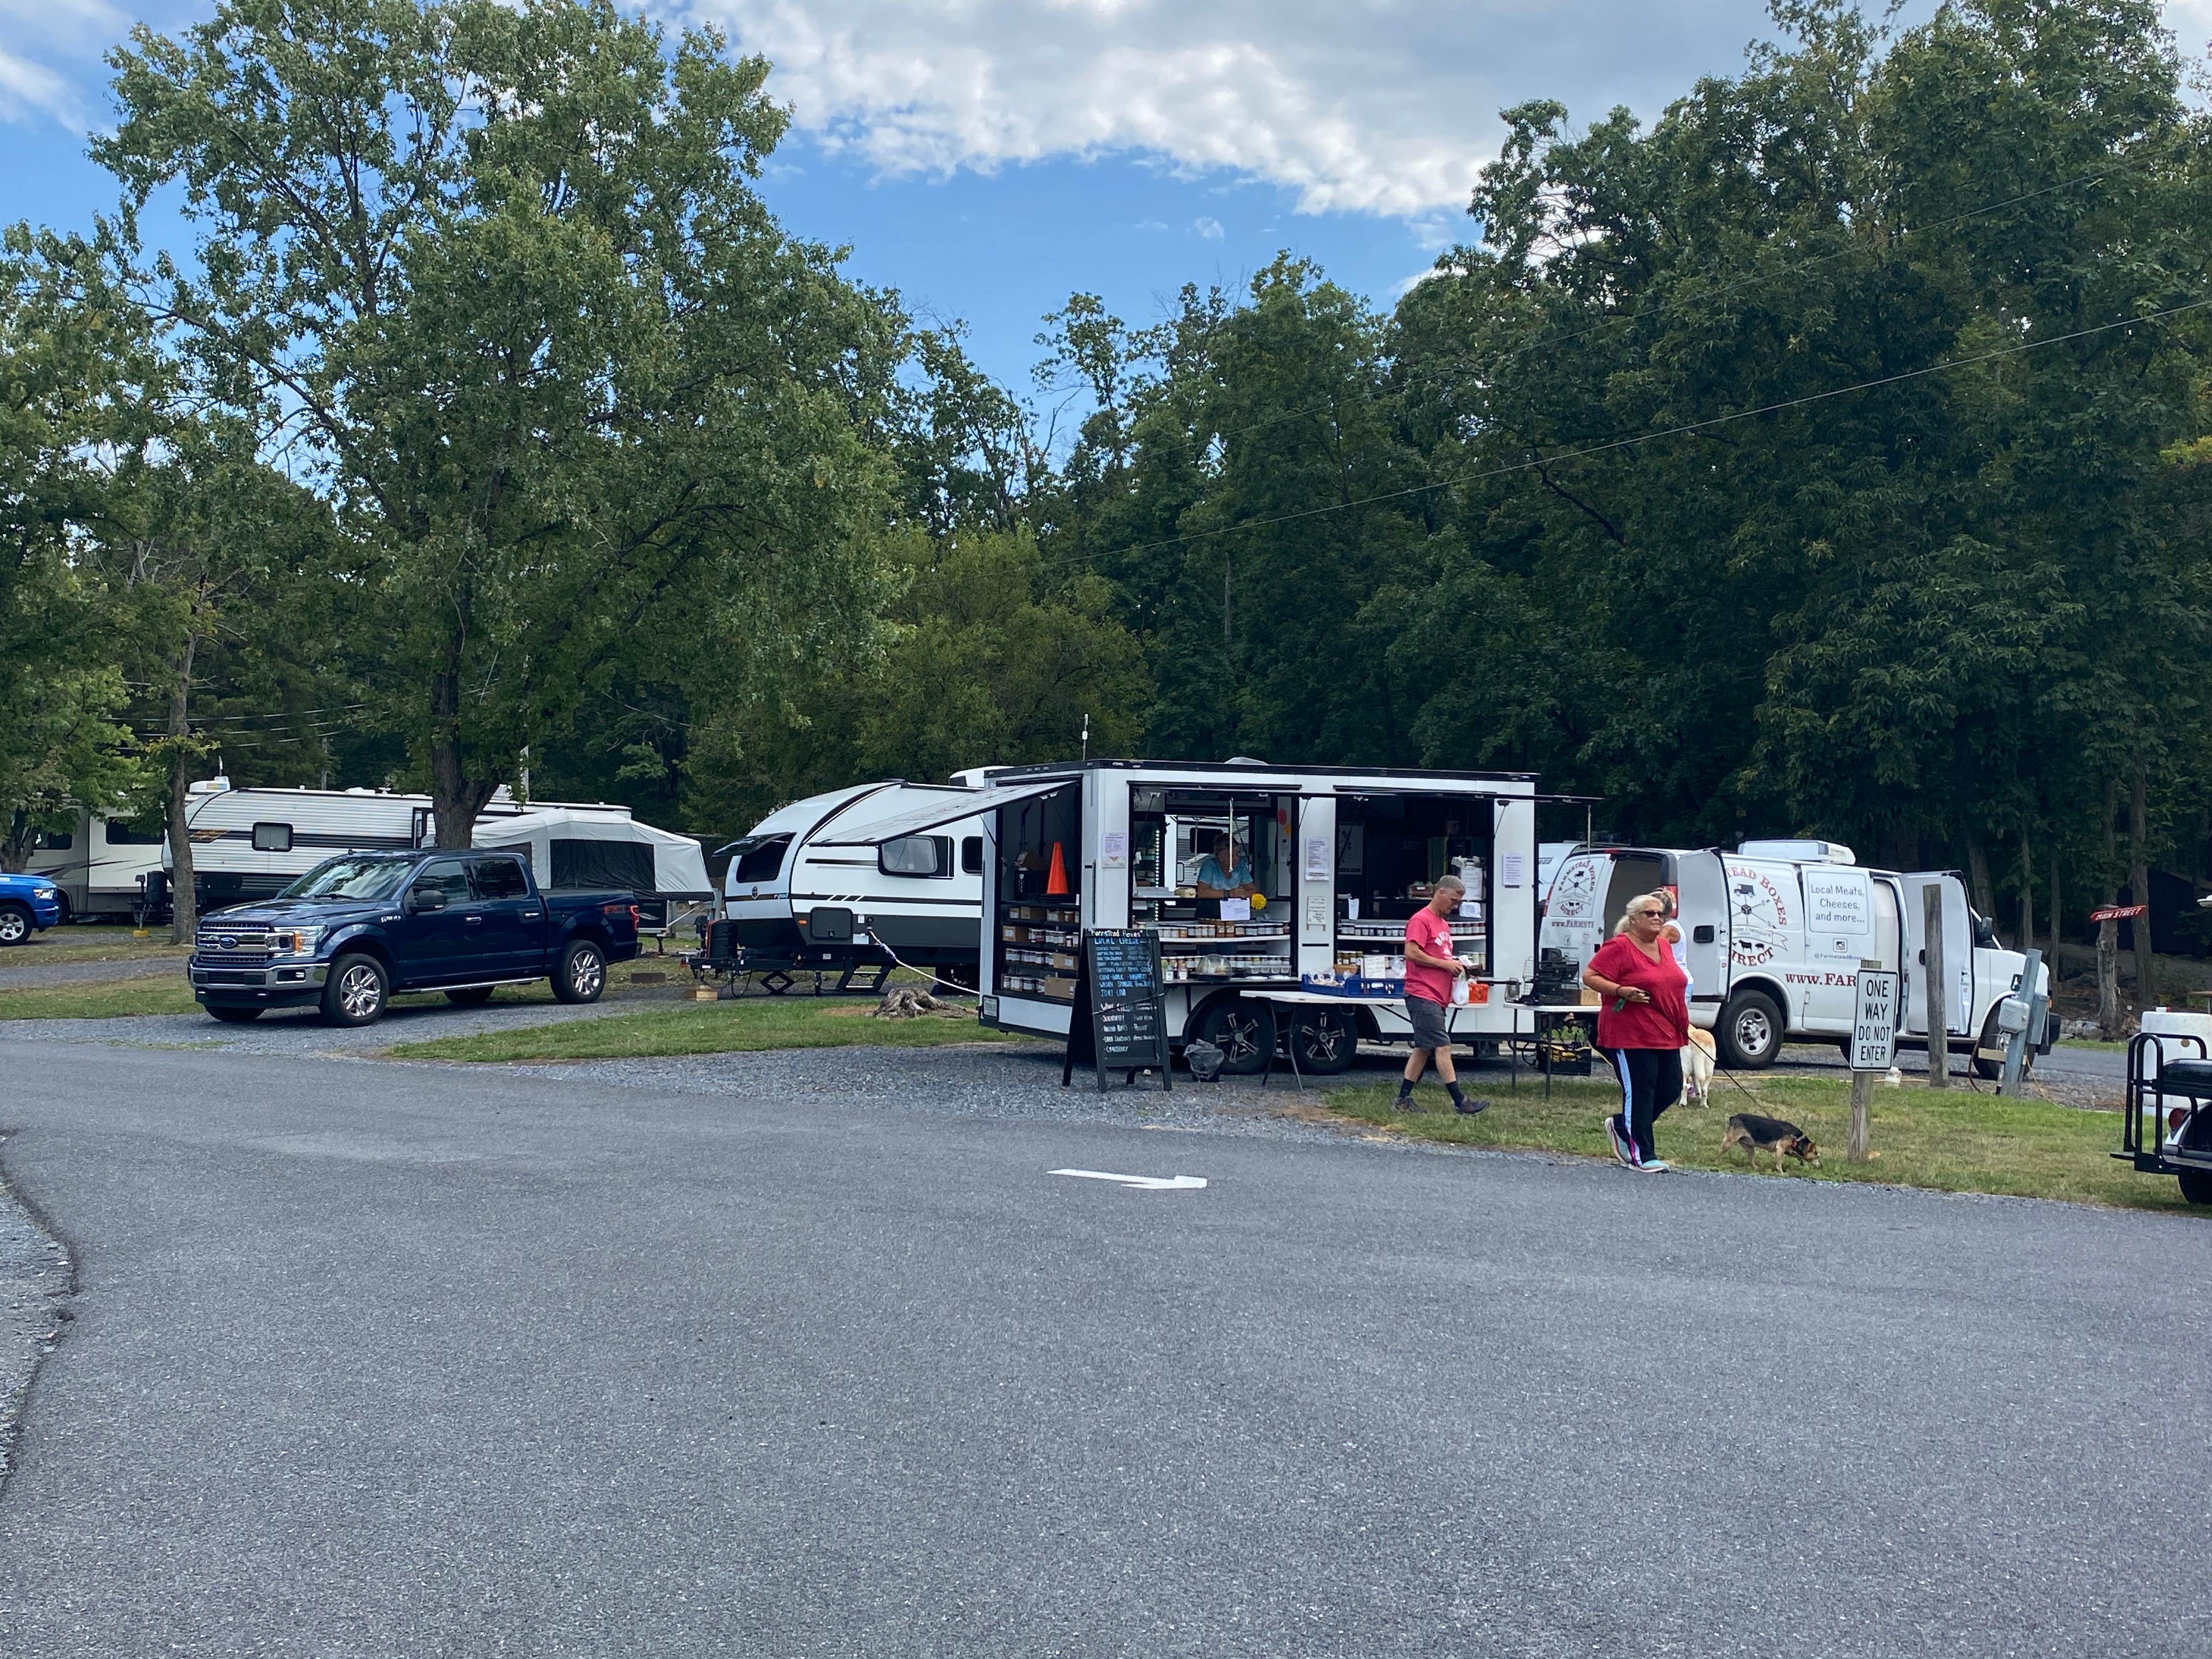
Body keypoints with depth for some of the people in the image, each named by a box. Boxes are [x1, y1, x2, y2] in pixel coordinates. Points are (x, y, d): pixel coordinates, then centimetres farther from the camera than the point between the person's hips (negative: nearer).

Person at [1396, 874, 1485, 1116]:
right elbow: (1412, 953, -19)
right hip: (1423, 995, -10)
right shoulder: (1421, 920, -9)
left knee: (1423, 1048, 10)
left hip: (1437, 997, 10)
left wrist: (1456, 965, 10)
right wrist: (1445, 964, -15)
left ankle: (1404, 1098, 14)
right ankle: (1459, 1102, -10)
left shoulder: (1443, 924, 22)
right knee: (1443, 1047, -10)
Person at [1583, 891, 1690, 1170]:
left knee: (1670, 1090, 11)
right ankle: (1641, 1156, 4)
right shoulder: (1619, 947, -10)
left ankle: (1621, 1126, 30)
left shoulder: (1663, 947, 15)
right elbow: (1590, 977, -14)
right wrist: (1621, 991, -25)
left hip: (1667, 1037, 9)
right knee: (1639, 1093, -5)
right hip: (1631, 1036, -9)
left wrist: (1682, 1023, 22)